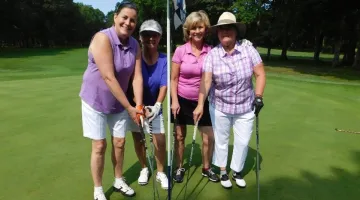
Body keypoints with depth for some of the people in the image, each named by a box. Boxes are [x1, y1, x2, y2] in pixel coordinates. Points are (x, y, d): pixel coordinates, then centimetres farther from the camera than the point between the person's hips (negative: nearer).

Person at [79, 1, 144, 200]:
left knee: (119, 142, 13)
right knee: (99, 146, 3)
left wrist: (138, 105, -19)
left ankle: (119, 181, 34)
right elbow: (109, 77, -29)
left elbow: (137, 77, -8)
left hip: (119, 102, 5)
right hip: (96, 100, -5)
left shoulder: (135, 45, -4)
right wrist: (129, 107, -26)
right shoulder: (102, 38, -23)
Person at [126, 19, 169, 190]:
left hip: (154, 106, 1)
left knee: (160, 140, -1)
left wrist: (157, 105, -32)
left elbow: (164, 85, -16)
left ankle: (160, 172, 23)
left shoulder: (164, 60, -11)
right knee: (138, 139, 11)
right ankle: (144, 169, 36)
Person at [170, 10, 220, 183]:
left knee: (209, 138, 4)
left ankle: (206, 168, 29)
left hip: (202, 101, 1)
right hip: (182, 100, -1)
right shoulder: (180, 50, -8)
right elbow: (173, 79, -5)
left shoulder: (211, 51, -4)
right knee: (180, 136, 11)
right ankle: (180, 168, 32)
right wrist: (174, 101, -12)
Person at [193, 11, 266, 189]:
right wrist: (200, 105, -30)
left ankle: (237, 171, 35)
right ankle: (222, 172, 36)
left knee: (243, 141, 11)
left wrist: (259, 97, -11)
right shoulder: (212, 55, -12)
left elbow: (260, 75, -5)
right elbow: (205, 81, -21)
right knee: (221, 140, 14)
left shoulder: (249, 50, -10)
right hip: (219, 106, 0)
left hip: (245, 106, 1)